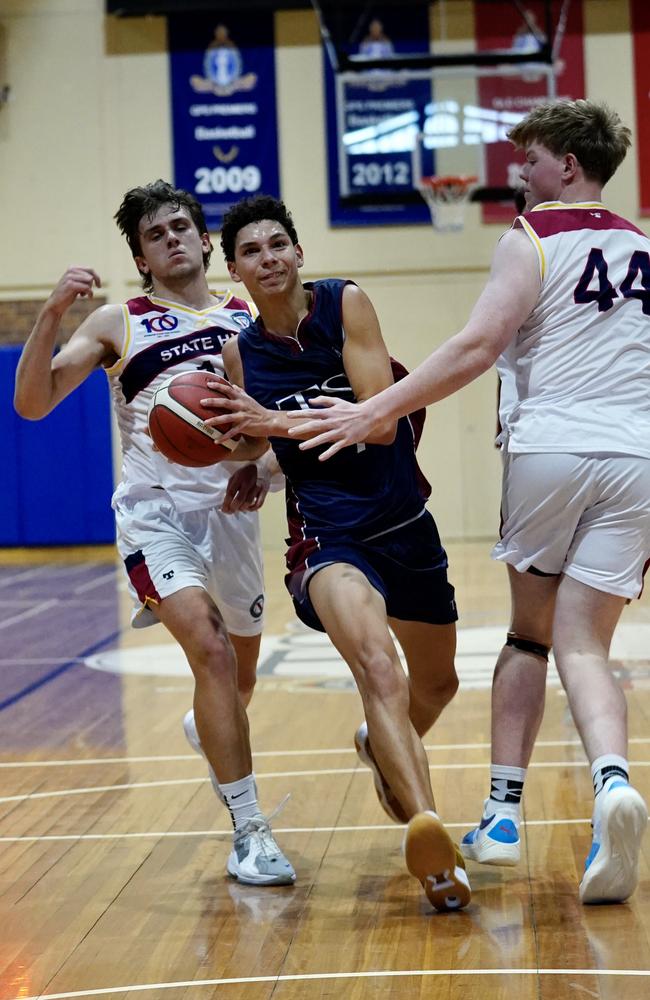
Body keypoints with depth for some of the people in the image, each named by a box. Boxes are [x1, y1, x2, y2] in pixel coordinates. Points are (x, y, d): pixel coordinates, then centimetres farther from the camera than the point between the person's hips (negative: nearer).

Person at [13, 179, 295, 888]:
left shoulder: (250, 320, 7)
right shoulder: (118, 324, 0)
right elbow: (32, 404, -8)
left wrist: (262, 461, -8)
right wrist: (51, 314, -21)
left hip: (230, 508, 4)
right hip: (155, 509, -4)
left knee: (241, 665, 19)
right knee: (209, 648, -24)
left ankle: (209, 732, 56)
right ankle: (249, 832, -18)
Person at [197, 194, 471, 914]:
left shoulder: (345, 304, -7)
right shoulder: (241, 353, 2)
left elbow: (382, 422, -17)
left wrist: (278, 422, -25)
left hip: (405, 523, 2)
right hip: (328, 535, -1)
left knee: (436, 684, 22)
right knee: (378, 670, -32)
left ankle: (383, 750, 54)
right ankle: (429, 832, -46)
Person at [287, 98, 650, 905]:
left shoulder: (532, 238, 0)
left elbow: (478, 346, -13)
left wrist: (376, 412, -14)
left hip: (549, 447, -3)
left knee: (529, 633, 14)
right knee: (582, 646, 0)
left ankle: (502, 814, 14)